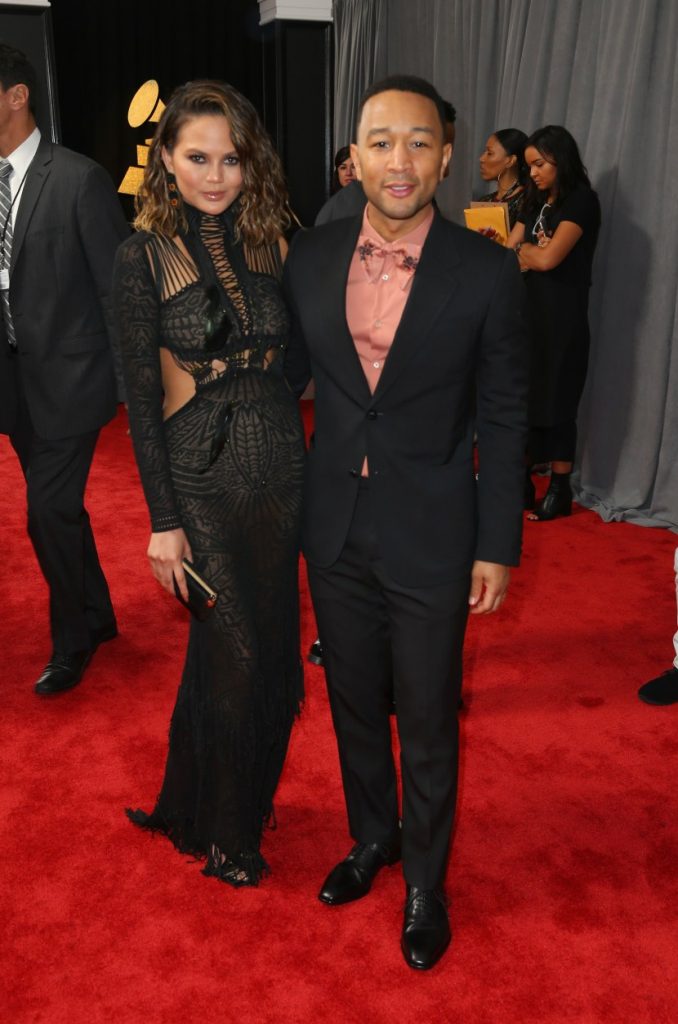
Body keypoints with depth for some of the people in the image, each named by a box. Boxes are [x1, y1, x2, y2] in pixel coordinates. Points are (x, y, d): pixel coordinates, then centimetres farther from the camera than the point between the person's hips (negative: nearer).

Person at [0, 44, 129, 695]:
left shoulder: (79, 179, -11)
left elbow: (117, 284, -10)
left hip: (66, 376, -6)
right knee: (59, 509, 16)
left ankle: (72, 640, 18)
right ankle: (97, 616, 35)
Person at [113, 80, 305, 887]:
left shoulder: (271, 242, 3)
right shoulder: (144, 256, -8)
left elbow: (295, 357, 7)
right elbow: (142, 397, -8)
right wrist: (163, 521, -10)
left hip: (280, 466, 4)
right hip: (202, 478, -4)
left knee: (270, 645, 14)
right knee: (234, 652, 5)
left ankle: (247, 796, 41)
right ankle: (222, 830, 31)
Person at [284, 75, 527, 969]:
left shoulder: (486, 272, -12)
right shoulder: (310, 260, -3)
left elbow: (503, 417, -6)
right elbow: (286, 379, 8)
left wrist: (498, 545, -5)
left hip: (431, 537, -3)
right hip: (335, 530, 3)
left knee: (427, 723, 12)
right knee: (354, 704, 21)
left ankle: (425, 879, 37)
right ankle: (371, 837, 47)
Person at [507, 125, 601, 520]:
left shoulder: (582, 200, -9)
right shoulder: (536, 201, 16)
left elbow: (547, 258, -17)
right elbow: (508, 254, 9)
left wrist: (522, 249, -1)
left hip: (561, 315, -7)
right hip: (527, 309, 7)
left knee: (555, 401, -1)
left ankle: (561, 490, 11)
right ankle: (522, 480, 16)